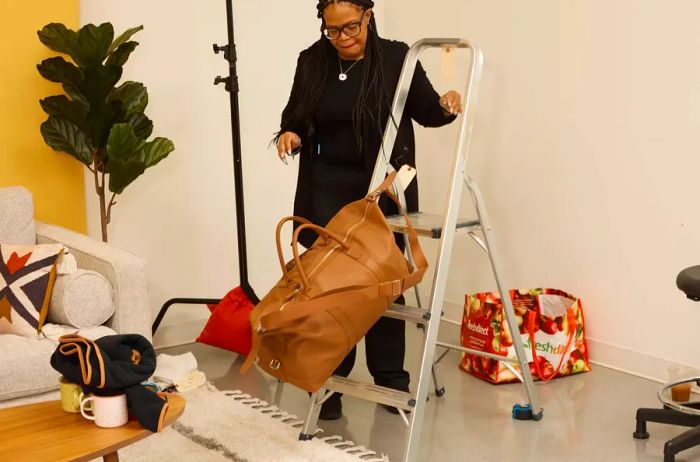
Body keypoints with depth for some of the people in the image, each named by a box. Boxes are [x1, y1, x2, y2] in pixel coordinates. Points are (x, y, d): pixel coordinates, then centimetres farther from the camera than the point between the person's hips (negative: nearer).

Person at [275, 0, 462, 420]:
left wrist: (446, 105, -18)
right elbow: (296, 119, 9)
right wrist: (289, 135, -13)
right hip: (329, 188, 1)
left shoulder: (396, 58, -5)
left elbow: (426, 112, 4)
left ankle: (391, 378, 18)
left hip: (384, 189, -1)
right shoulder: (312, 62, 0)